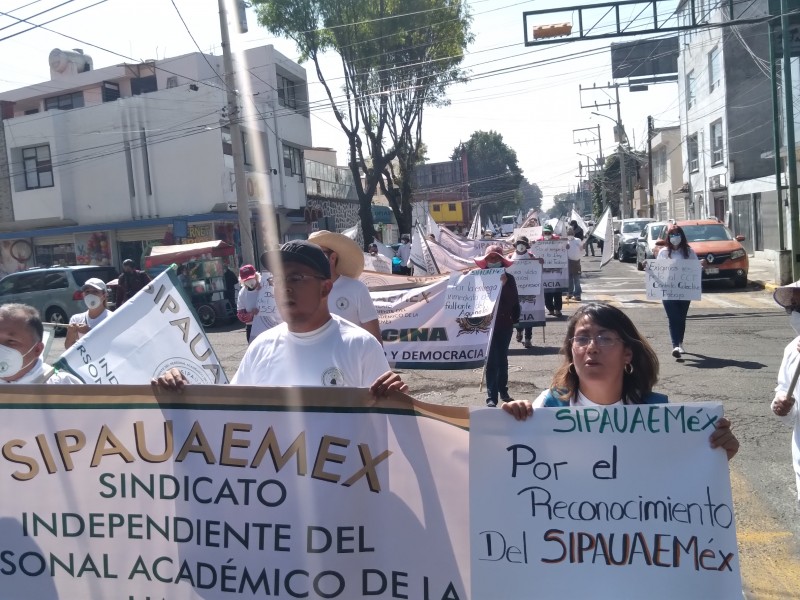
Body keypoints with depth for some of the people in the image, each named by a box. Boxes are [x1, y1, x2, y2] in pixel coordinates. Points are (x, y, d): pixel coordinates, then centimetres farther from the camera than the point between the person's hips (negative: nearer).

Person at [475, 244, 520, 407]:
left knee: (502, 358, 15)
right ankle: (491, 396, 0)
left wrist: (504, 284, -20)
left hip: (505, 324, 2)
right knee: (491, 360, -3)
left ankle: (503, 390, 29)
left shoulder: (509, 279, -1)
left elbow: (513, 301, -9)